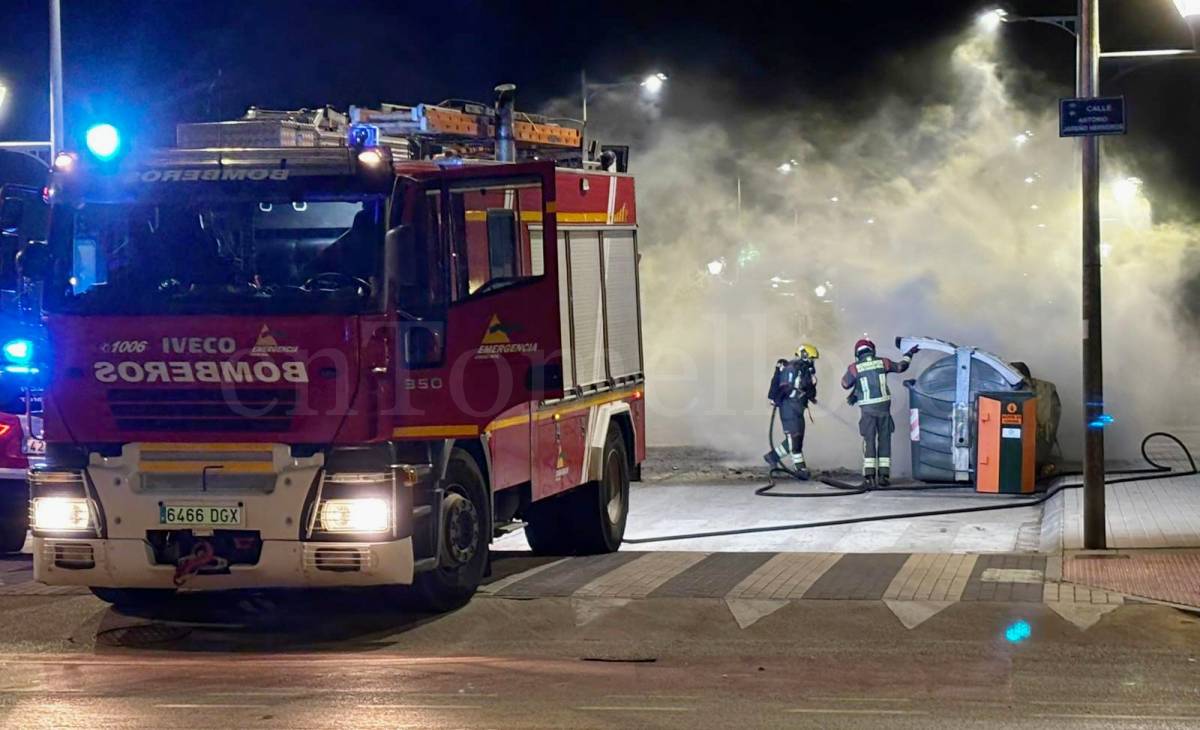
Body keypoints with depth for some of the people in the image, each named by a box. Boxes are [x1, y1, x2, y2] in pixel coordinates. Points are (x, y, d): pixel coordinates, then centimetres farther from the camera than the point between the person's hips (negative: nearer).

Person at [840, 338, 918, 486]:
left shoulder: (855, 368, -3)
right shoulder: (882, 362, 4)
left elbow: (845, 384, 9)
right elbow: (900, 367, 20)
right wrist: (909, 354, 37)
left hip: (867, 409, -1)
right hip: (883, 407, 1)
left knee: (869, 441, 3)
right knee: (884, 440, 8)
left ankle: (869, 475, -4)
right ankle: (884, 475, 5)